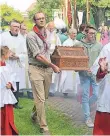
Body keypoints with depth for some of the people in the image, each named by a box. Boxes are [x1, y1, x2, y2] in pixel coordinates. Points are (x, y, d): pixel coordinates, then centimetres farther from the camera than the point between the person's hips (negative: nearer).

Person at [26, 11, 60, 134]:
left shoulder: (46, 34, 10)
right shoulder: (31, 36, -11)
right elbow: (38, 56, -15)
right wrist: (53, 65, -11)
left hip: (47, 69, 6)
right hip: (36, 69, -6)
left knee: (44, 97, 16)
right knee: (40, 99, -4)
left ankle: (35, 114, 42)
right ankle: (43, 127, 5)